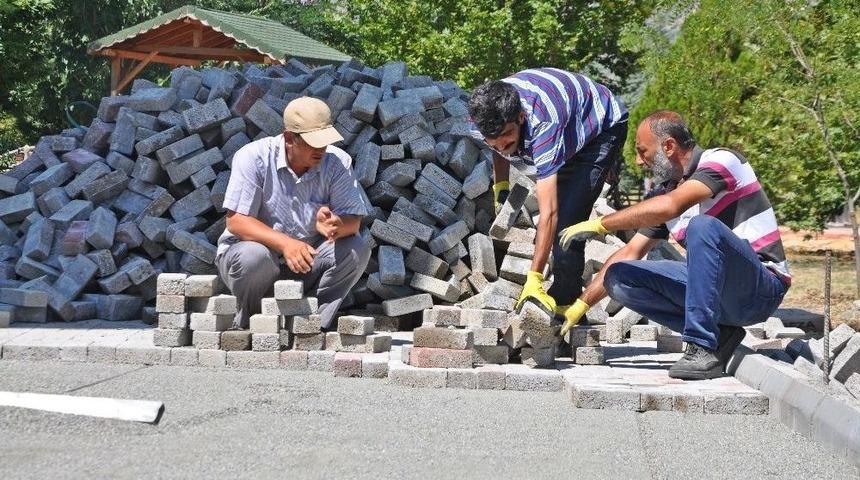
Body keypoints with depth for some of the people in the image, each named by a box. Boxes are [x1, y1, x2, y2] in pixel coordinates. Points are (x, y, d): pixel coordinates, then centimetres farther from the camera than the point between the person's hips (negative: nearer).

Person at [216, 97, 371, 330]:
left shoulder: (337, 162, -8)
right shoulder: (253, 157, -17)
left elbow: (353, 219, -12)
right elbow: (236, 221, -21)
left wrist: (336, 226, -38)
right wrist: (284, 243, -36)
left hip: (308, 259, 3)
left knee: (357, 250, -19)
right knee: (255, 257, -37)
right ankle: (248, 326, -8)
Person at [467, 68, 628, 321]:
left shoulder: (542, 125, -46)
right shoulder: (483, 119, -26)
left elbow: (548, 212, -47)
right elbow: (499, 149, 5)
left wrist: (534, 278, -48)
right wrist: (500, 188, -8)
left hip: (604, 127, -7)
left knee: (566, 218, -21)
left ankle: (564, 302, -14)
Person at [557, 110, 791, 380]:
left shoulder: (721, 161, -11)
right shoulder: (665, 190, 12)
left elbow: (671, 206, -28)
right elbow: (630, 254, 15)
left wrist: (600, 224, -22)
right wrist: (581, 305, 10)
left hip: (761, 289, -7)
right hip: (715, 290, 7)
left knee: (702, 226, -34)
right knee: (619, 278, -5)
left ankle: (703, 348, -30)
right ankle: (716, 333, -5)